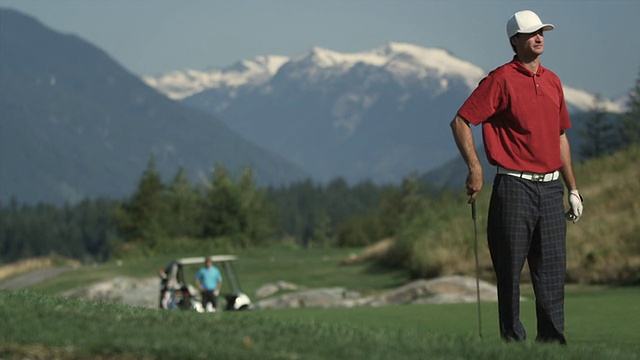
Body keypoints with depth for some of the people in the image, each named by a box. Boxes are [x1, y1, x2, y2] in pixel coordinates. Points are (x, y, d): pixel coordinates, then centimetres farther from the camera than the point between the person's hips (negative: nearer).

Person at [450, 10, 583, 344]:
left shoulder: (552, 81, 15)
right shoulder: (502, 79, -5)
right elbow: (461, 121, -7)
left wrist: (573, 189, 19)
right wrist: (475, 170, -12)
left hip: (550, 188, 6)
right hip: (515, 188, -6)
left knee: (553, 269, 3)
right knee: (510, 270, 0)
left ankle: (553, 342, 7)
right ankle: (513, 341, 7)